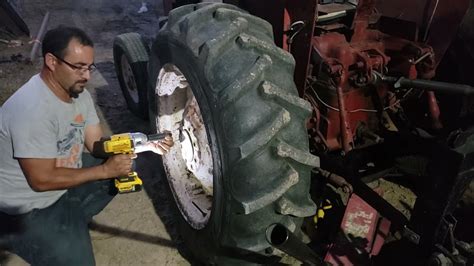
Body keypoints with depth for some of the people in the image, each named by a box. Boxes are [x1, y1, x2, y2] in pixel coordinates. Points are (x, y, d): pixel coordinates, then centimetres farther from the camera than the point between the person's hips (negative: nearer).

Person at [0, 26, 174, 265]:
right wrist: (105, 170, -24)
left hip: (65, 182, 8)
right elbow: (42, 180, -27)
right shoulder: (32, 109, -31)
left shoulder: (78, 93, -5)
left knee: (127, 164, 4)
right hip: (26, 208, -8)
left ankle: (73, 220, 11)